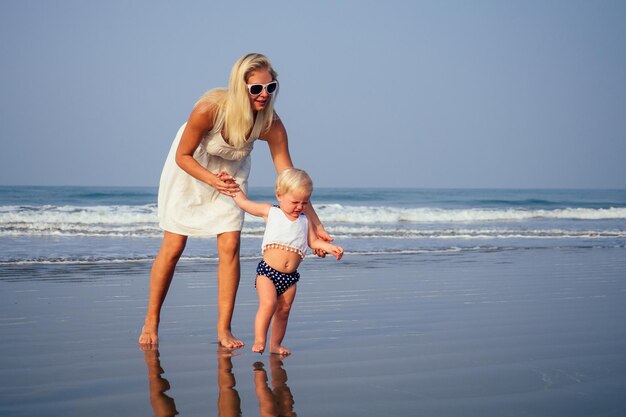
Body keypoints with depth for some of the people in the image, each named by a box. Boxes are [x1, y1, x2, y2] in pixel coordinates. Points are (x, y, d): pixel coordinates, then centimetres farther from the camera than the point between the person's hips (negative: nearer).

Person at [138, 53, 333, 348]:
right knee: (173, 248, 0)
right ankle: (150, 322, 17)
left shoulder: (271, 125, -28)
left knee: (230, 247, -9)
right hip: (191, 168, -2)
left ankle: (223, 329, 2)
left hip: (231, 172, 2)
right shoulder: (210, 107, -36)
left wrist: (316, 226, -26)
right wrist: (213, 180, -37)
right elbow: (182, 156, -22)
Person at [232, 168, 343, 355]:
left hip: (290, 276, 4)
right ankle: (259, 341, -17)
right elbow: (244, 203, 11)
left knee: (284, 310, 8)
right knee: (268, 303, -22)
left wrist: (331, 247, -2)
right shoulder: (270, 212, 3)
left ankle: (275, 344, 18)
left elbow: (313, 241, 13)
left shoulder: (305, 220, 11)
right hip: (267, 271, -4)